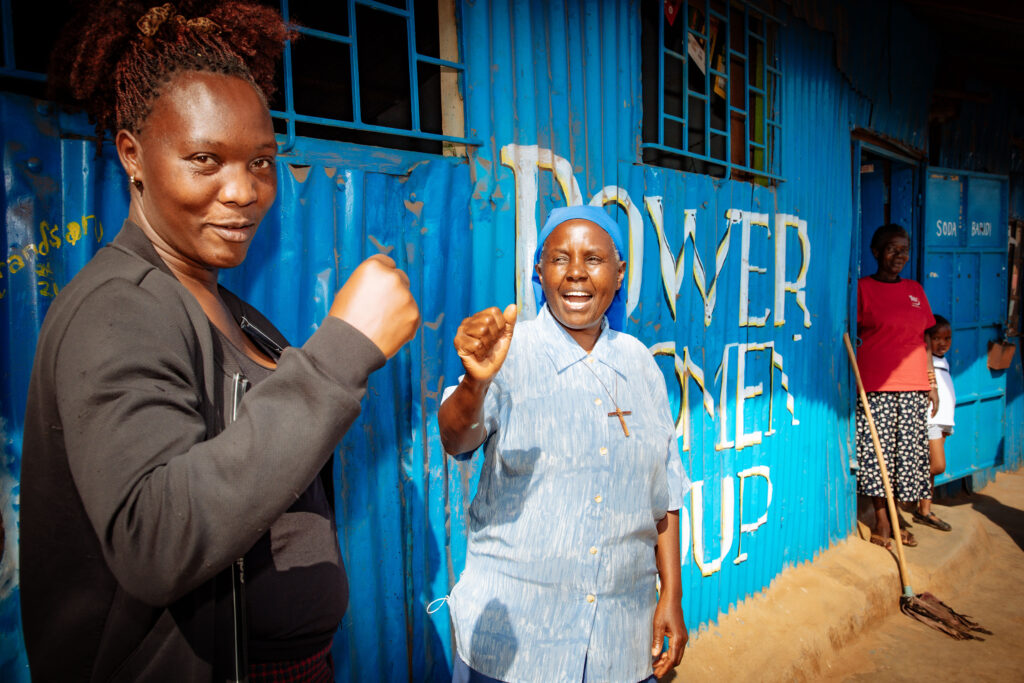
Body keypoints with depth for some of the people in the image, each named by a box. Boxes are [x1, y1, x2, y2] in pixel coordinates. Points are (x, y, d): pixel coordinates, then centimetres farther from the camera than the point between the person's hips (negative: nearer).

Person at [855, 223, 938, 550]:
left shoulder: (915, 290, 14)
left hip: (913, 387, 5)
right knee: (875, 451, -1)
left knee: (909, 452, 8)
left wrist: (931, 383, 13)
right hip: (875, 387, -5)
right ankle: (881, 521, 12)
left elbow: (923, 340, 17)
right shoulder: (862, 287, -2)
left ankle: (896, 519, 21)